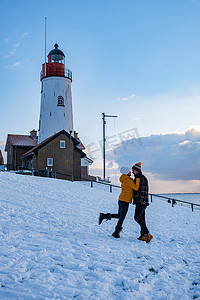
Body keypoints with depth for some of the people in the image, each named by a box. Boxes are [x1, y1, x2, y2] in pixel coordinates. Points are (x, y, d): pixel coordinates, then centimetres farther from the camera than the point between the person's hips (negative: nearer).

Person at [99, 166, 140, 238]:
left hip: (121, 200, 9)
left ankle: (103, 216, 10)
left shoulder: (124, 180, 13)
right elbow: (136, 188, -17)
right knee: (122, 218, 5)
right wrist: (138, 178, -14)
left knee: (119, 216, 22)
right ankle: (116, 232, 14)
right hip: (125, 202, -9)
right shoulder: (128, 180, -15)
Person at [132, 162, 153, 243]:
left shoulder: (142, 178, -11)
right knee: (141, 218, 9)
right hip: (139, 202, 10)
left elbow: (143, 190, -18)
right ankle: (143, 236, 11)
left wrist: (141, 201, -24)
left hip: (141, 201, -10)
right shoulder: (137, 178, 19)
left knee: (137, 217, -16)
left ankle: (147, 234, -15)